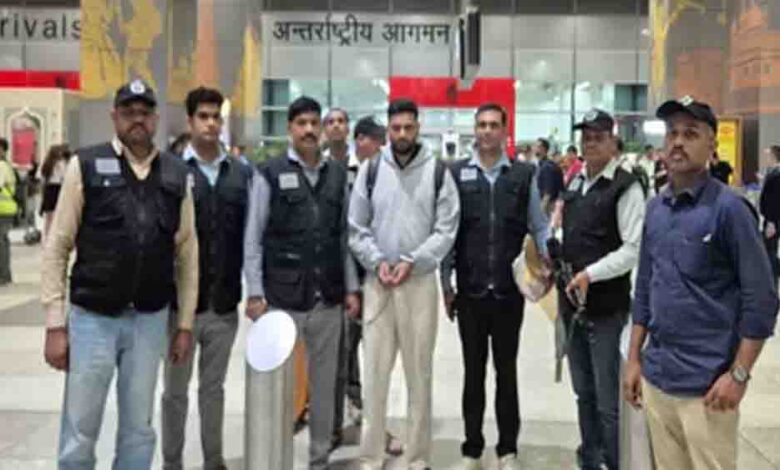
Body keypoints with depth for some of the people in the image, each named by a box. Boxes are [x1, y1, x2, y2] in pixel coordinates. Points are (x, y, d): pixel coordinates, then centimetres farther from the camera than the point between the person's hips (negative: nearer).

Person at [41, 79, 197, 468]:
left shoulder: (176, 174, 5)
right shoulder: (85, 165, -3)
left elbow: (187, 252, 8)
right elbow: (57, 247, -3)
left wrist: (185, 324, 6)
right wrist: (55, 324, -7)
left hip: (150, 321, 3)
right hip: (92, 318, -2)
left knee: (138, 432, 13)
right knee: (79, 436, 5)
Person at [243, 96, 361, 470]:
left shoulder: (338, 175, 10)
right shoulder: (270, 174, -1)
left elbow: (345, 237, 12)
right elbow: (253, 239, -3)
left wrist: (351, 288, 7)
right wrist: (255, 293, -9)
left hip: (328, 299, 4)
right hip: (283, 297, -3)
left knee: (324, 383, 11)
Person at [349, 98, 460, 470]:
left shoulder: (438, 172, -1)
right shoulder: (370, 170, 4)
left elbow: (446, 230, -4)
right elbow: (356, 228, 5)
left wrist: (411, 261, -13)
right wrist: (377, 261, -10)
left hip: (421, 281, -1)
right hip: (378, 282, 1)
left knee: (419, 373, 7)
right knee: (375, 373, 3)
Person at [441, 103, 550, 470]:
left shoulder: (524, 174, 2)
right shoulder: (456, 174, 1)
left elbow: (538, 226, 6)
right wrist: (445, 283, 1)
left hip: (510, 289, 0)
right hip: (470, 290, 0)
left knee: (507, 370, 11)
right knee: (473, 371, 11)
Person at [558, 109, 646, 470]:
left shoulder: (625, 187, -11)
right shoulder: (575, 183, 13)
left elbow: (634, 249, -17)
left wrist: (590, 274, -21)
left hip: (606, 306, -7)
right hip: (573, 302, 7)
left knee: (609, 399, -3)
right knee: (584, 394, 18)